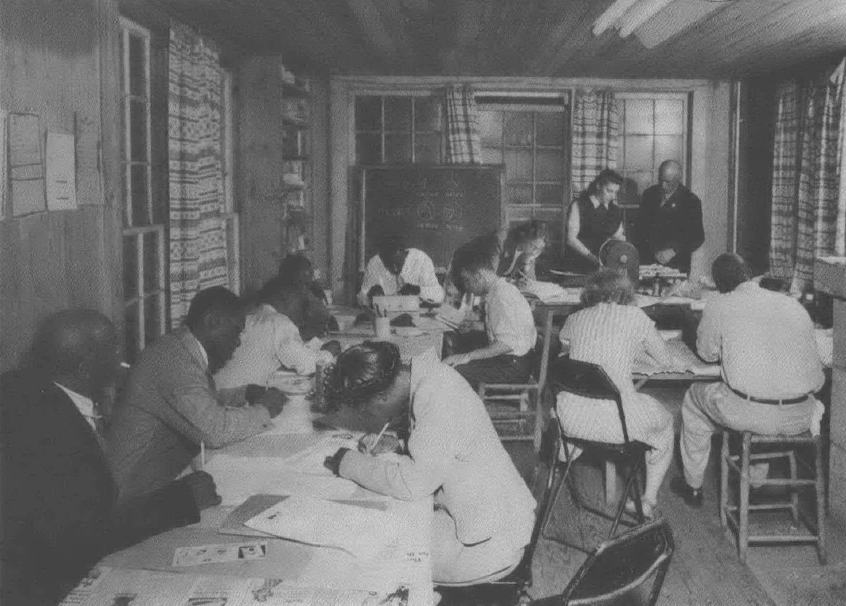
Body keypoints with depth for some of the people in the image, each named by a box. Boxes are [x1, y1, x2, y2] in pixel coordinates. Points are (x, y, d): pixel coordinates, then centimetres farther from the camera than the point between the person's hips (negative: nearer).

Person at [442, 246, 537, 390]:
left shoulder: (501, 296, -22)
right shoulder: (498, 289, 10)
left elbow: (506, 343, -28)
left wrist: (468, 356, -25)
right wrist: (474, 325, 18)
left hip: (514, 367, -11)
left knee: (455, 372, -20)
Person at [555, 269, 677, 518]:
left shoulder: (575, 319, 10)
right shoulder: (634, 316, -1)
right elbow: (666, 362, 10)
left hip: (571, 420, 4)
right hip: (616, 421, -4)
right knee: (665, 423, 28)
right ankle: (648, 501, 31)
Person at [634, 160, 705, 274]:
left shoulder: (690, 201, 0)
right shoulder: (650, 194, 11)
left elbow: (698, 237, -1)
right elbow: (639, 227, 14)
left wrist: (673, 251, -14)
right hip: (647, 261, 3)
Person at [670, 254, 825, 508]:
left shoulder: (718, 306, -2)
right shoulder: (794, 305, 9)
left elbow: (707, 353, 14)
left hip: (750, 415, -4)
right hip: (800, 418, 4)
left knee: (694, 397, 27)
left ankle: (693, 487, 39)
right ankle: (756, 480, 50)